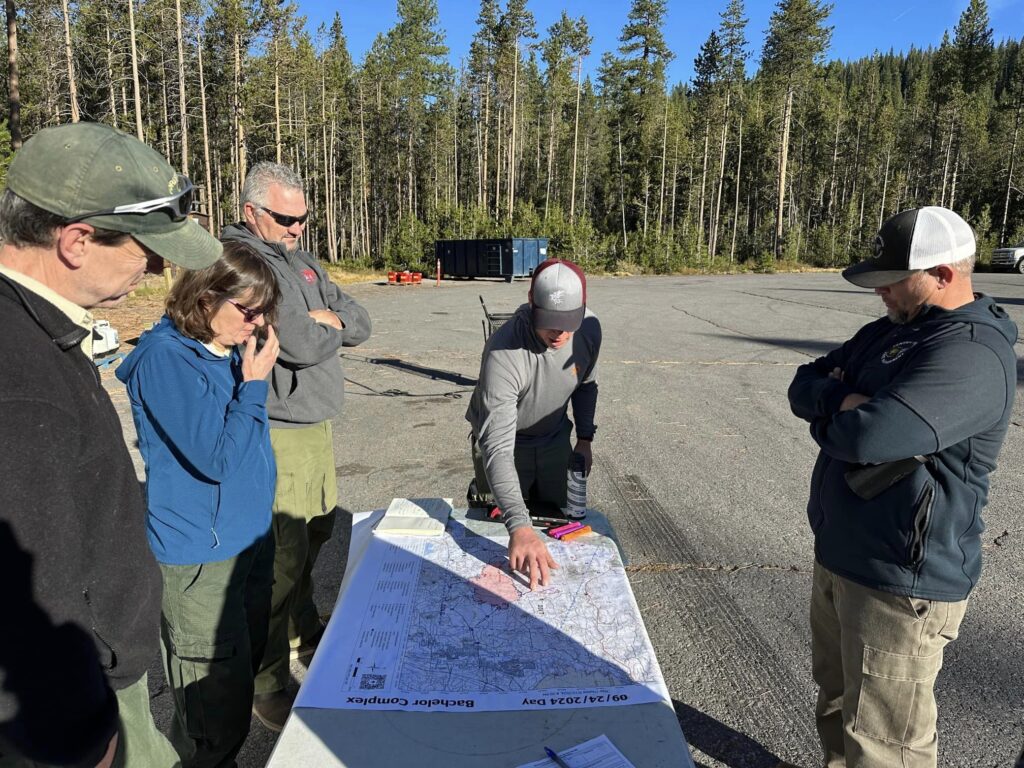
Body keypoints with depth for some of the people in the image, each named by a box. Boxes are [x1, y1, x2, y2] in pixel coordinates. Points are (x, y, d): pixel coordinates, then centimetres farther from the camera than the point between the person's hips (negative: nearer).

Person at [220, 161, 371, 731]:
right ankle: (265, 685, 15)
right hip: (278, 436, -9)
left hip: (317, 426, 9)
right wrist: (329, 328, -4)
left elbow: (361, 326, 11)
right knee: (283, 557, -3)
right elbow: (302, 345, -25)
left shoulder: (301, 260, 14)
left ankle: (304, 632, 43)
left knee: (315, 536, 21)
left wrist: (327, 321, -9)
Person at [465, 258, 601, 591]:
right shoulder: (503, 352, -40)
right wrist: (518, 525, -55)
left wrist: (585, 437, -1)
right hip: (507, 443, -4)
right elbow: (498, 447, -46)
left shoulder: (589, 328, -22)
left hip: (556, 440, 5)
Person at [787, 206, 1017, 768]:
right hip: (838, 556, 9)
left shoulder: (971, 355, -22)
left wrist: (832, 419, -11)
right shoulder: (890, 330, 9)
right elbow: (804, 386, 9)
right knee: (838, 702, 27)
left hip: (901, 583, -9)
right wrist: (846, 403, -13)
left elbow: (869, 437, -34)